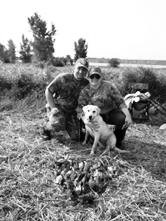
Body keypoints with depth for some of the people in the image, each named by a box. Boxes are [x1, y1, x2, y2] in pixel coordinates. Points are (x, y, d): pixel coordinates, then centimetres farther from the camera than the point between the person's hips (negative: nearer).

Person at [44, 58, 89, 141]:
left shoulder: (86, 84, -4)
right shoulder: (63, 78, -16)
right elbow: (48, 91, -12)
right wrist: (53, 107, -19)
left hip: (72, 111, 4)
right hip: (58, 107, -4)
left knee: (75, 137, 3)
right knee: (59, 125, -33)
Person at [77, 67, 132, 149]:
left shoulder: (109, 86, -11)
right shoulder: (85, 91, -4)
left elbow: (120, 102, -16)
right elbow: (80, 107, -3)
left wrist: (128, 115, -29)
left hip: (112, 113, -2)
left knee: (124, 119, -30)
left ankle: (118, 141, -2)